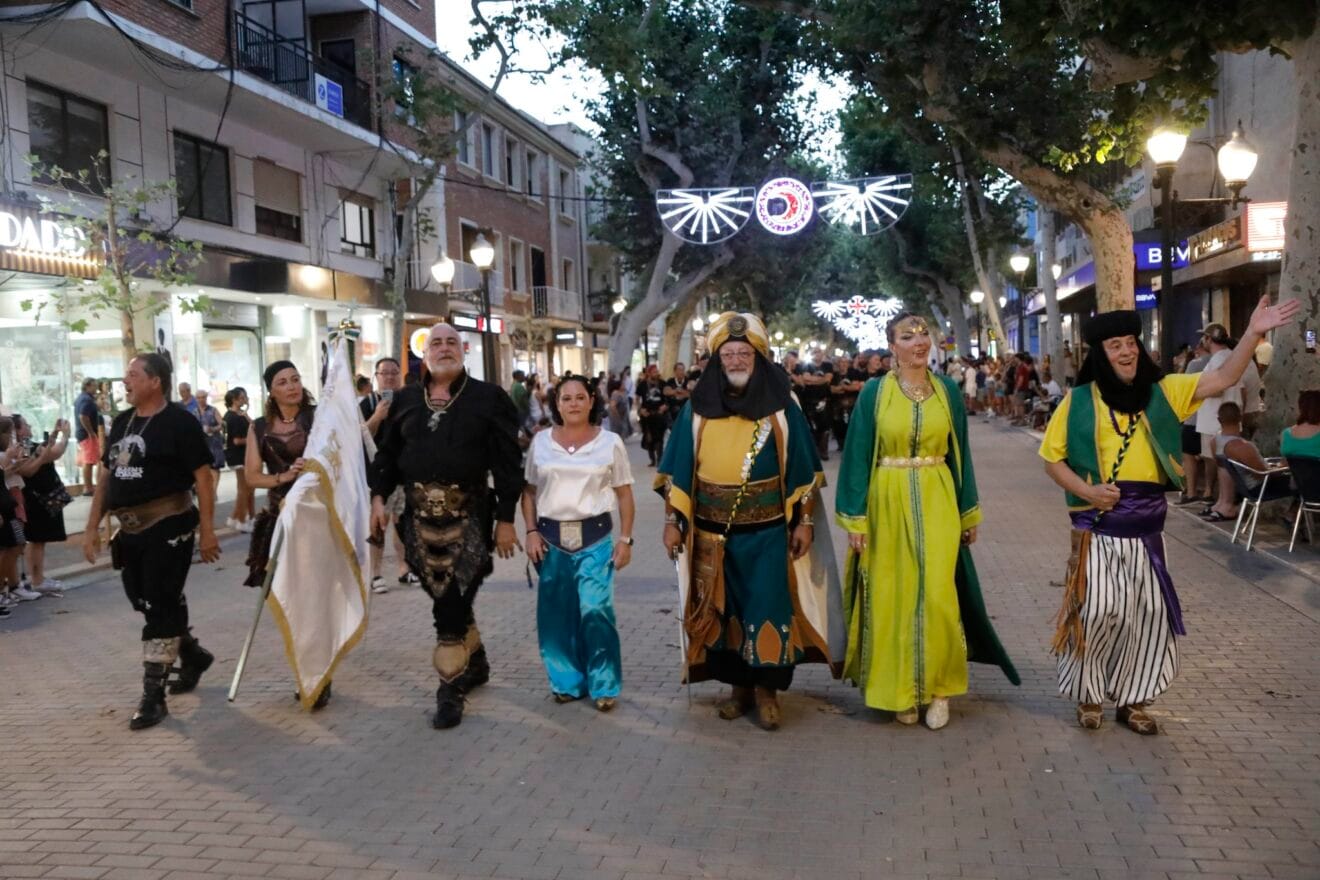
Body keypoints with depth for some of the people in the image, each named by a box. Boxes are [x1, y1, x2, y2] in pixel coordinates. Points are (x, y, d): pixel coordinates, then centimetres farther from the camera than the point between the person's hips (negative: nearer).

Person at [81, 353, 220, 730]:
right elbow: (104, 475, 16)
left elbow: (203, 476, -13)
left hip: (168, 527, -8)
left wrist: (206, 529, -16)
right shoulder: (121, 422, 11)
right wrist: (92, 527, 12)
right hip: (130, 529, 8)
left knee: (160, 607, -4)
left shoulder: (179, 422, -11)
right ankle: (192, 654, 38)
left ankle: (153, 695, 2)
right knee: (143, 602, 16)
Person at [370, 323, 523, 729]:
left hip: (467, 515, -4)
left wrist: (506, 519, -7)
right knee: (446, 599, 12)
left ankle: (451, 689, 7)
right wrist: (379, 497, 0)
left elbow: (508, 462, -4)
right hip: (419, 515, 4)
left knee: (452, 602, -6)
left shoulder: (489, 397, -1)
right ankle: (475, 662, 33)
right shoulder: (405, 400, 11)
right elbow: (387, 453, 15)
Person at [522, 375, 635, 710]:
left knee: (596, 610, -10)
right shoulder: (541, 442, 6)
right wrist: (532, 532, 0)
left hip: (595, 538, -2)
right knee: (556, 614, 7)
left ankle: (604, 685, 5)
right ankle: (567, 681, 24)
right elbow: (529, 492, 11)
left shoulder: (610, 441, 1)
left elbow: (624, 495, 4)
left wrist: (625, 538, -2)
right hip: (551, 538, 2)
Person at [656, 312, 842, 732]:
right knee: (724, 609, 9)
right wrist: (672, 520, -1)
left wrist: (804, 521, -4)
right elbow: (678, 471, 3)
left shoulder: (781, 407, -1)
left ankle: (766, 689, 14)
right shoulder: (698, 409, 2)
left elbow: (803, 470, 0)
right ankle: (739, 686, 24)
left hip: (768, 531, -1)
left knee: (768, 608, 0)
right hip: (713, 533, 2)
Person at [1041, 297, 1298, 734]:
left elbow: (1222, 379, -2)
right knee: (1096, 611, -3)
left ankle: (1133, 699, 24)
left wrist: (1254, 332, -14)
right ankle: (1089, 696, 17)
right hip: (1098, 525, -3)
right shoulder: (1079, 400, -4)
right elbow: (1051, 457, 1)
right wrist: (1085, 490, -14)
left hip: (1146, 526, 4)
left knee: (1148, 614, 8)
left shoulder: (1161, 392, 5)